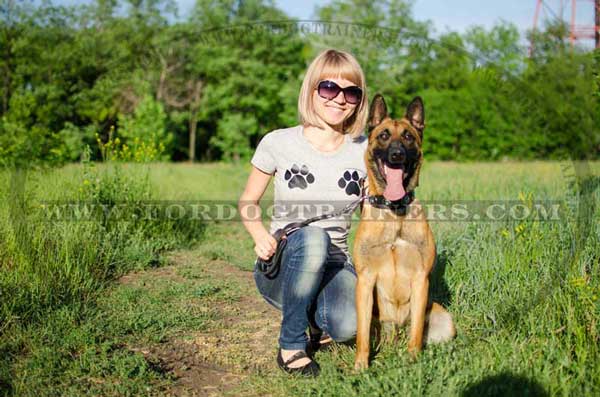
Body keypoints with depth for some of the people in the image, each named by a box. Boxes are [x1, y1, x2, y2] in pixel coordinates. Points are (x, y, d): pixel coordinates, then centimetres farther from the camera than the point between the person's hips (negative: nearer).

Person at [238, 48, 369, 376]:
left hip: (336, 266, 1)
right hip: (282, 265, -1)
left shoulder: (364, 151, 0)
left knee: (347, 326, -33)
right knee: (311, 237, -38)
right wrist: (259, 233, -13)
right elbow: (248, 201, 7)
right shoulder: (278, 143, -5)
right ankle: (292, 343, -15)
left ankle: (315, 314, 8)